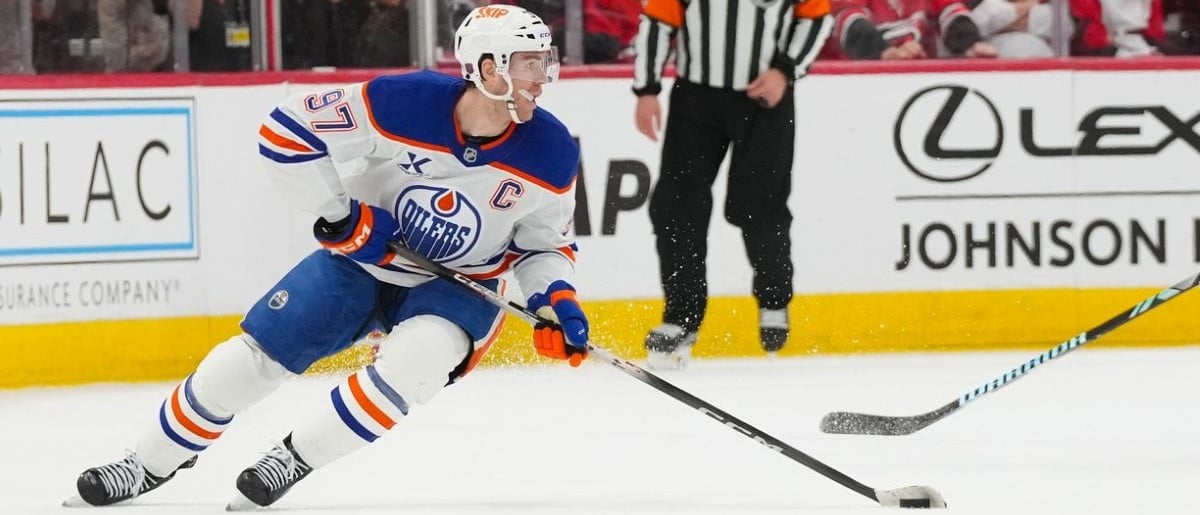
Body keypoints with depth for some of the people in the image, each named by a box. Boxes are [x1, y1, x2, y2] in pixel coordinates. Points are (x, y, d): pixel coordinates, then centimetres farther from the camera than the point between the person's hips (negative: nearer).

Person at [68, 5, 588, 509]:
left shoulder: (551, 153, -18)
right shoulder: (404, 103, -26)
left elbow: (544, 242, 1)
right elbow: (286, 131, -19)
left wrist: (557, 300, -18)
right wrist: (341, 215, -20)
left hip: (456, 287, 0)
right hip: (362, 257, 0)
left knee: (419, 353, -33)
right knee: (247, 360, -3)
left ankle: (296, 458, -15)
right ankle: (151, 463, 21)